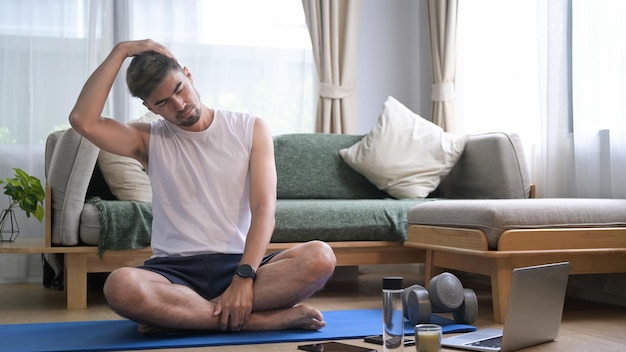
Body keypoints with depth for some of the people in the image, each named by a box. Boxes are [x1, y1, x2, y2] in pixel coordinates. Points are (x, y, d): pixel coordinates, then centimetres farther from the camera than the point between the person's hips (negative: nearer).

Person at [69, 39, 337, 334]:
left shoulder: (250, 129, 6)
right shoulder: (150, 140, 10)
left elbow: (263, 210, -5)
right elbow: (82, 120, -7)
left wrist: (243, 277, -21)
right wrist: (121, 50, -3)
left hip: (241, 263, 0)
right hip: (175, 269, 0)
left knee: (320, 257, -29)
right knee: (120, 287, -35)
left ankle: (175, 314, -25)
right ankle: (270, 318, -28)